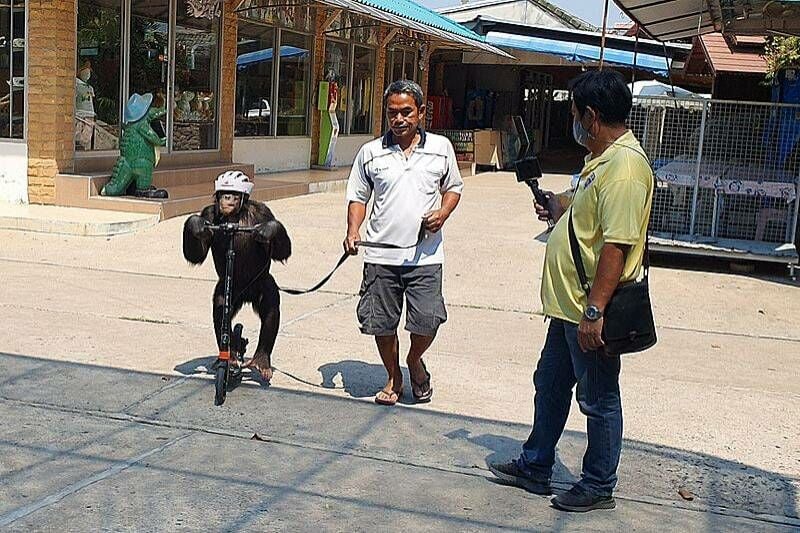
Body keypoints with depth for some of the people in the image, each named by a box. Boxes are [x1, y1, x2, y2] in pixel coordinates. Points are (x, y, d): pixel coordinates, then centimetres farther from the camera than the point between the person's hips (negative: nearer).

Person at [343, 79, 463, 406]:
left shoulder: (441, 147, 5)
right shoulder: (371, 152, 5)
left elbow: (453, 187, 17)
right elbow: (358, 196, 12)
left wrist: (443, 213, -4)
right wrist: (353, 231, -4)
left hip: (425, 255, -1)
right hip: (380, 255, 1)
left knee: (427, 321, -6)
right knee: (381, 323, 6)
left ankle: (414, 360, 27)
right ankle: (393, 378, 30)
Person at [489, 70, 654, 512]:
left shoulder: (624, 166, -23)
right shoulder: (601, 158, 11)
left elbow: (617, 244, -28)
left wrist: (593, 311, -28)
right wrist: (559, 208, 13)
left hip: (591, 312, -11)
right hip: (568, 304, 11)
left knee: (598, 401, 6)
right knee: (549, 387, 21)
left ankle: (599, 487, 23)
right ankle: (535, 467, 36)